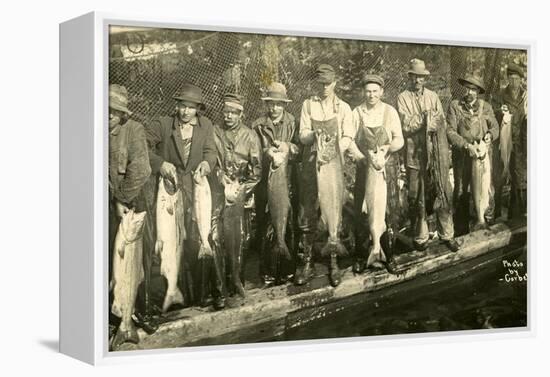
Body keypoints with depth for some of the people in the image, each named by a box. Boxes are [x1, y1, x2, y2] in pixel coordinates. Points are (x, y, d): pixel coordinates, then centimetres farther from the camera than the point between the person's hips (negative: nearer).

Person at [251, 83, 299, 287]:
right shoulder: (258, 125, 11)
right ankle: (267, 272, 3)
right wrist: (266, 152, -12)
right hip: (265, 182, 0)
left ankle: (287, 270, 6)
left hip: (286, 180, 0)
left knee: (287, 226, -2)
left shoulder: (292, 123, 9)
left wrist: (286, 146, -16)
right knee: (265, 226, -2)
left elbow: (299, 148, 1)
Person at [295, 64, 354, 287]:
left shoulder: (343, 108, 11)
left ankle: (334, 262, 8)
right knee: (307, 213, -3)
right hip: (310, 163, 0)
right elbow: (303, 135, 2)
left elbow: (348, 137, 3)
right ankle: (306, 263, 3)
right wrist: (315, 135, -19)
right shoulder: (308, 105, 10)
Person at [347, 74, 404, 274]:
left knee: (388, 212, 1)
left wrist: (387, 148, -22)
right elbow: (349, 139, -2)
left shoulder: (390, 111, 1)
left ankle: (389, 256, 14)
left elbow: (399, 140, -2)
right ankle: (361, 256, 14)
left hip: (387, 168, 0)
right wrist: (361, 156, -18)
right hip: (364, 168, 0)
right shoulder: (357, 113, 2)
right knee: (362, 213, 2)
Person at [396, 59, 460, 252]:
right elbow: (406, 125, -10)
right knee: (417, 198, 2)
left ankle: (447, 235, 10)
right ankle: (420, 237, 13)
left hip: (437, 154, 3)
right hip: (415, 155, -3)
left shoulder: (433, 96, 14)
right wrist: (428, 117, -8)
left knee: (443, 193, 1)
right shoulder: (403, 98, 2)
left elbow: (442, 123, 8)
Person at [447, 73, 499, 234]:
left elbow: (495, 126, 9)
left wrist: (490, 135, -14)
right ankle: (462, 229, 19)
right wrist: (466, 145, -19)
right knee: (461, 192, 7)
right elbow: (450, 131, -9)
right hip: (462, 155, -1)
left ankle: (488, 220, 20)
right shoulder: (455, 106, -2)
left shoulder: (486, 107, 6)